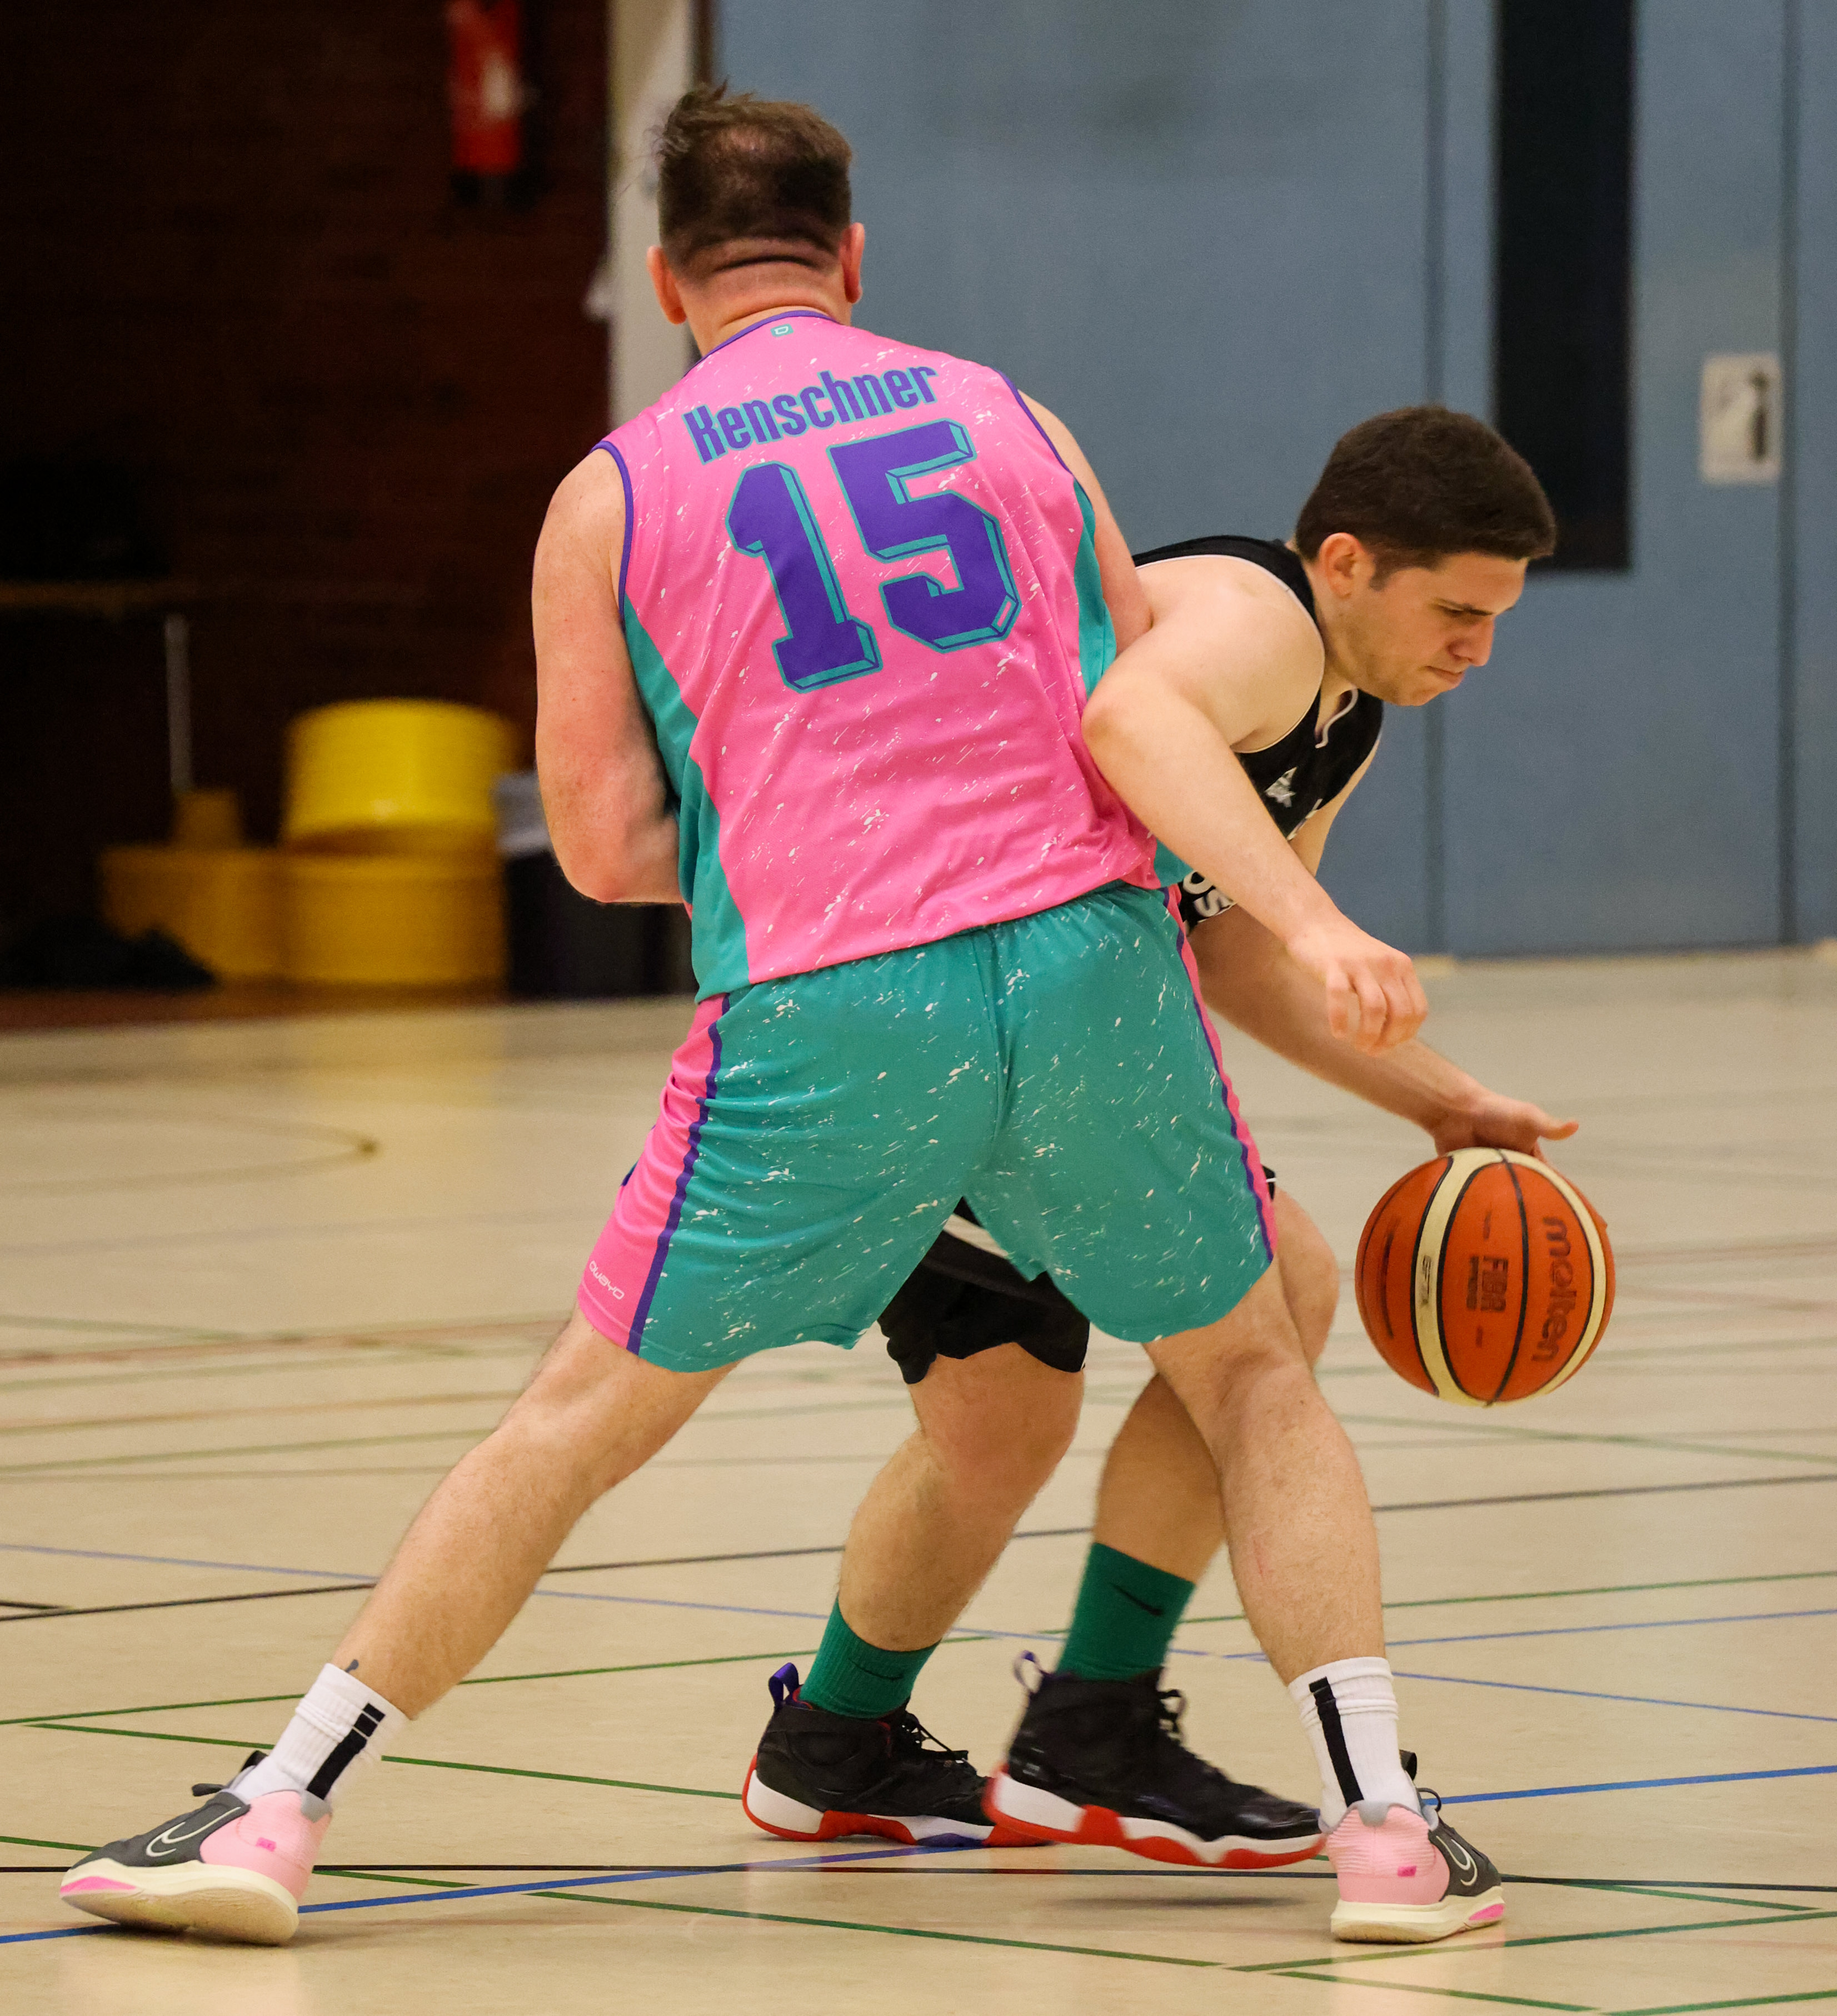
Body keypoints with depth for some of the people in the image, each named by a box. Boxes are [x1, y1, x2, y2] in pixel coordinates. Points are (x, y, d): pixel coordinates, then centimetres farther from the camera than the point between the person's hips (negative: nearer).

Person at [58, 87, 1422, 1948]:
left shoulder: (612, 499, 8)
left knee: (579, 1420, 10)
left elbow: (608, 849, 7)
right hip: (1085, 954, 1)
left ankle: (273, 1815, 8)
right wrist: (1306, 925, 21)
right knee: (1255, 1381, 19)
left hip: (823, 1021, -1)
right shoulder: (1009, 421, 15)